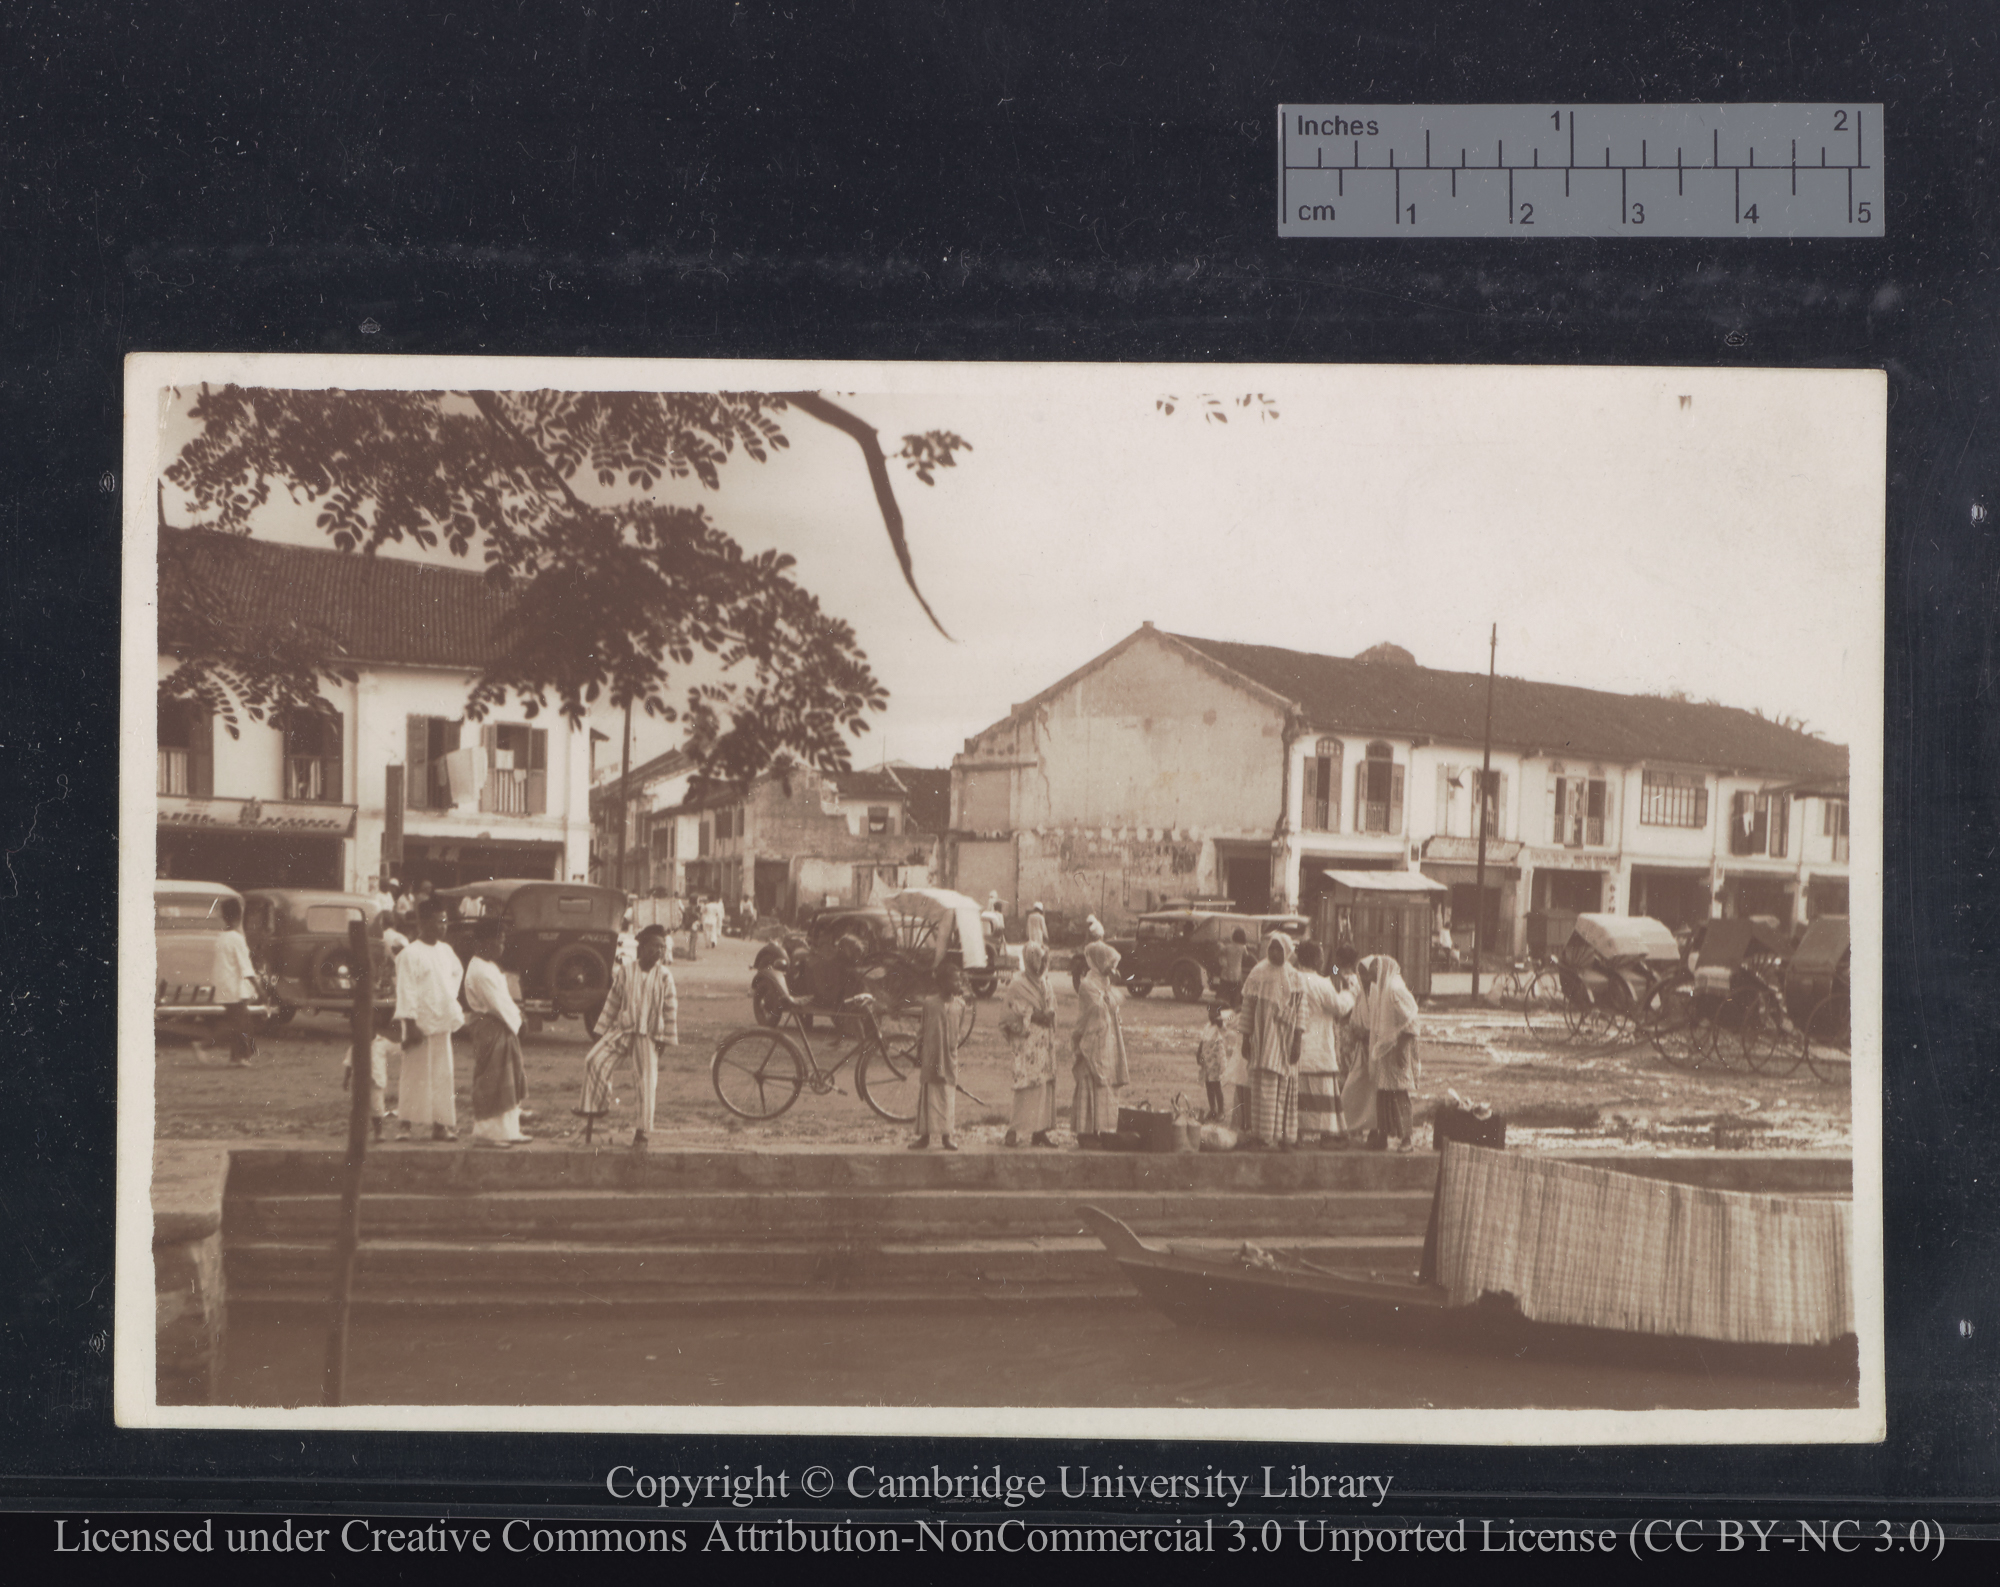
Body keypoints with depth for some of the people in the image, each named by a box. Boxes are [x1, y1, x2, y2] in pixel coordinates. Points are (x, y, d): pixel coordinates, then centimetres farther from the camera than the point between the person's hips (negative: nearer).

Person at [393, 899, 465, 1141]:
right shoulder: (410, 955, -11)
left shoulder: (446, 950, 11)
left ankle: (440, 1124, 12)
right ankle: (408, 1123, 2)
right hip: (420, 1024, -7)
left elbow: (457, 973, 30)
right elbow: (406, 991, -14)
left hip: (442, 1022, 7)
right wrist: (410, 1023, -18)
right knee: (416, 1074, -4)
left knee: (442, 1075, 7)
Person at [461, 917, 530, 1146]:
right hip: (490, 1030, -11)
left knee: (509, 1082, 13)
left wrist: (514, 1019, 5)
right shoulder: (480, 970, -17)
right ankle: (488, 1133, 3)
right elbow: (497, 1003, -18)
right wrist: (514, 1020, -8)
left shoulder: (491, 967, 16)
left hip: (503, 1029, 11)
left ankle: (507, 1131, 19)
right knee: (491, 1082, -4)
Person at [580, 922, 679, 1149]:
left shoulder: (664, 976, -3)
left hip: (649, 1036, -1)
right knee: (594, 1059, -16)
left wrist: (668, 1038, -1)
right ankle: (596, 1105, 5)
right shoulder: (625, 972, 0)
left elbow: (670, 1008, 1)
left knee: (648, 1082, -6)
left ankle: (643, 1133, 4)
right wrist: (601, 1029, 9)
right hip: (622, 1030, 1)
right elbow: (613, 1001, 8)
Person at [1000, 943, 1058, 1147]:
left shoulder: (1046, 985, 16)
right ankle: (1016, 1131, -10)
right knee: (1029, 1084, -13)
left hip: (1045, 1044, 8)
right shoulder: (1018, 986, -7)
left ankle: (1039, 1131, 7)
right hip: (1027, 1044, -8)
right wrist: (1032, 1017, -17)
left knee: (1046, 1084, 4)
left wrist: (1049, 1016, 9)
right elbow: (1010, 1016, -11)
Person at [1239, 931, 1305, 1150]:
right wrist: (1246, 1040, -1)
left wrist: (1297, 1041, -6)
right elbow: (1248, 1008, 3)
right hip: (1263, 1039, -2)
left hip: (1286, 1040, 2)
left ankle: (1284, 1136, 6)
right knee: (1265, 1088, -7)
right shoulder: (1257, 976, 2)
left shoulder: (1296, 979, 5)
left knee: (1285, 1089, 1)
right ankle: (1265, 1137, -7)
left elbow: (1301, 1010, 2)